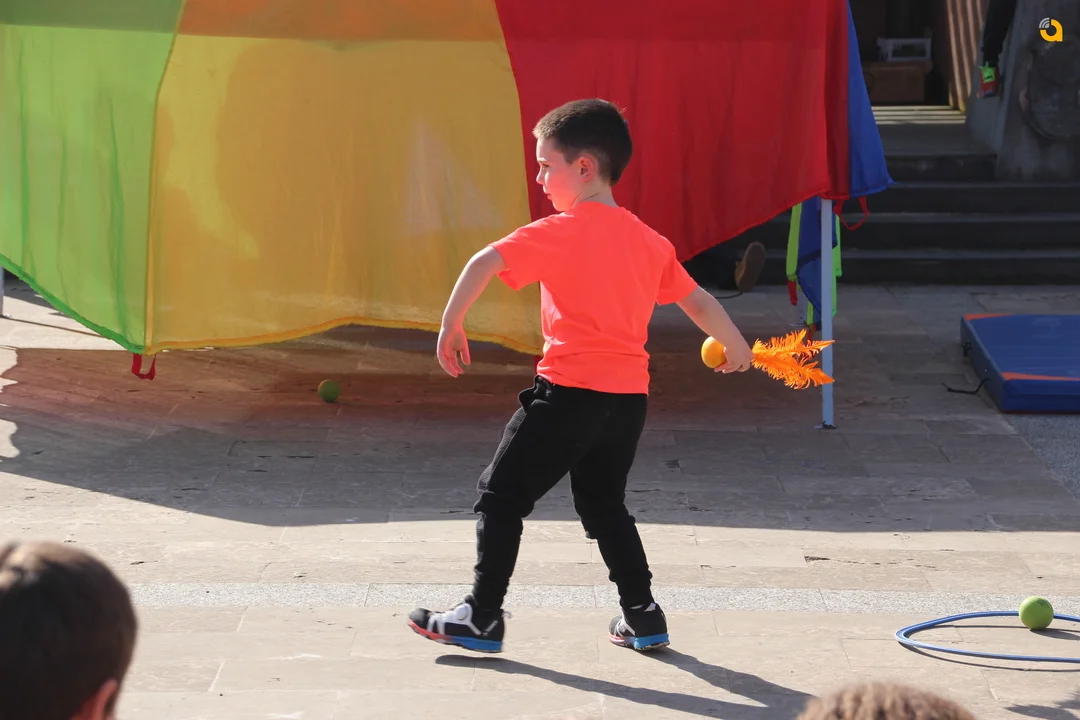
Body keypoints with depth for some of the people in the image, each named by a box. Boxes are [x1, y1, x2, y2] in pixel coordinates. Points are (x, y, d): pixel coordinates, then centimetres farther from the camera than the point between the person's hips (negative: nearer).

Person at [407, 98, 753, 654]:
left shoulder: (562, 232, -8)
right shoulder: (649, 241, 11)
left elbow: (484, 263, -20)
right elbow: (696, 300, 20)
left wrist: (451, 326, -13)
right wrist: (735, 348, 36)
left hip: (571, 389, -7)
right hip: (630, 394, 7)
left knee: (502, 495, 5)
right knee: (604, 504, 22)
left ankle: (481, 618, 4)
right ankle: (642, 617, 20)